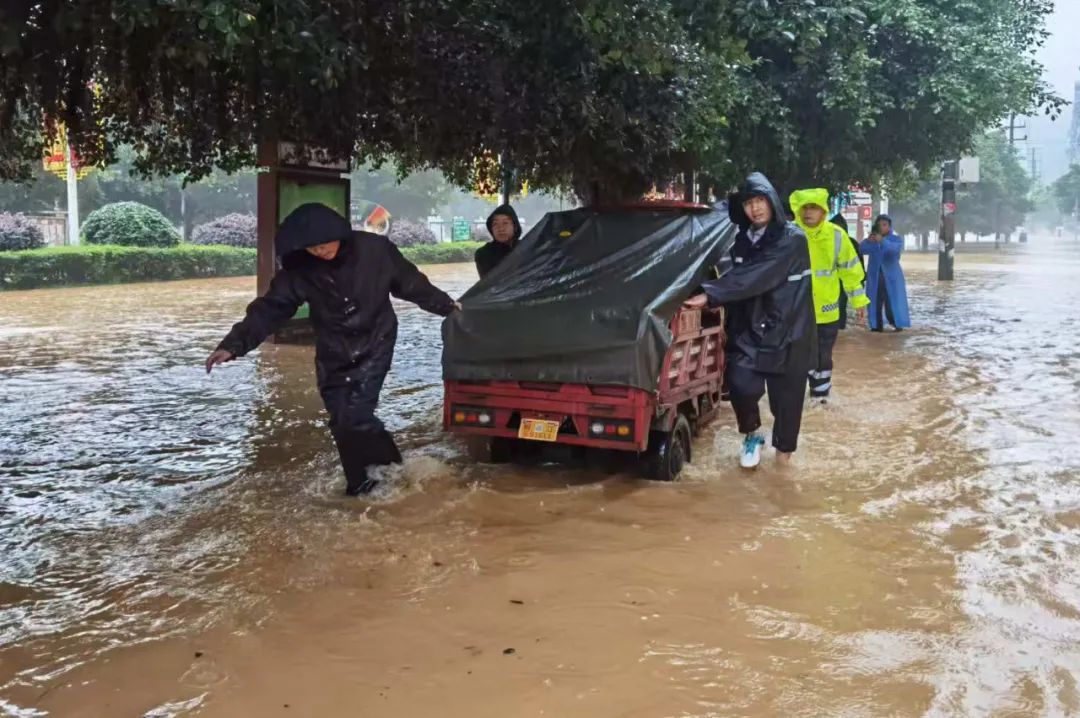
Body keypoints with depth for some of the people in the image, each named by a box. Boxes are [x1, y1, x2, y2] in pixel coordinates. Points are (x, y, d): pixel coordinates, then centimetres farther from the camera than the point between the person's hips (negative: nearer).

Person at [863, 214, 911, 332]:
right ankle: (877, 325, 6)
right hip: (874, 276, 2)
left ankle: (898, 324, -2)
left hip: (891, 276, -2)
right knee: (875, 301, -1)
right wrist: (868, 241, -27)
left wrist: (883, 241, -35)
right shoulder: (872, 239, 11)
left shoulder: (896, 239, 3)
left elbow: (896, 249, -20)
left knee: (893, 301, -8)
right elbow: (861, 249, -6)